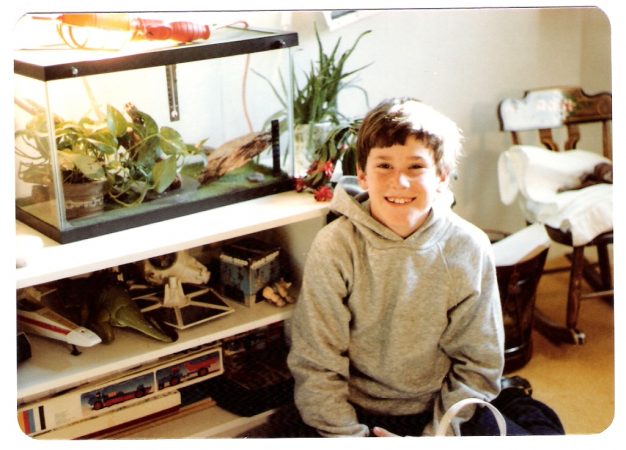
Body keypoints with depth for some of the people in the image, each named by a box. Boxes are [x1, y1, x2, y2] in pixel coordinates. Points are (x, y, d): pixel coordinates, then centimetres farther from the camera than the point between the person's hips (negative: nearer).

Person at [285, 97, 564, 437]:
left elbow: (478, 365, -2)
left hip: (441, 409, 1)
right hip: (357, 414, -1)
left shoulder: (469, 248, -7)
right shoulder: (335, 246, -12)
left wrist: (438, 435, -12)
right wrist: (354, 439, -18)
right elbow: (314, 366, -11)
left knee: (545, 433, -17)